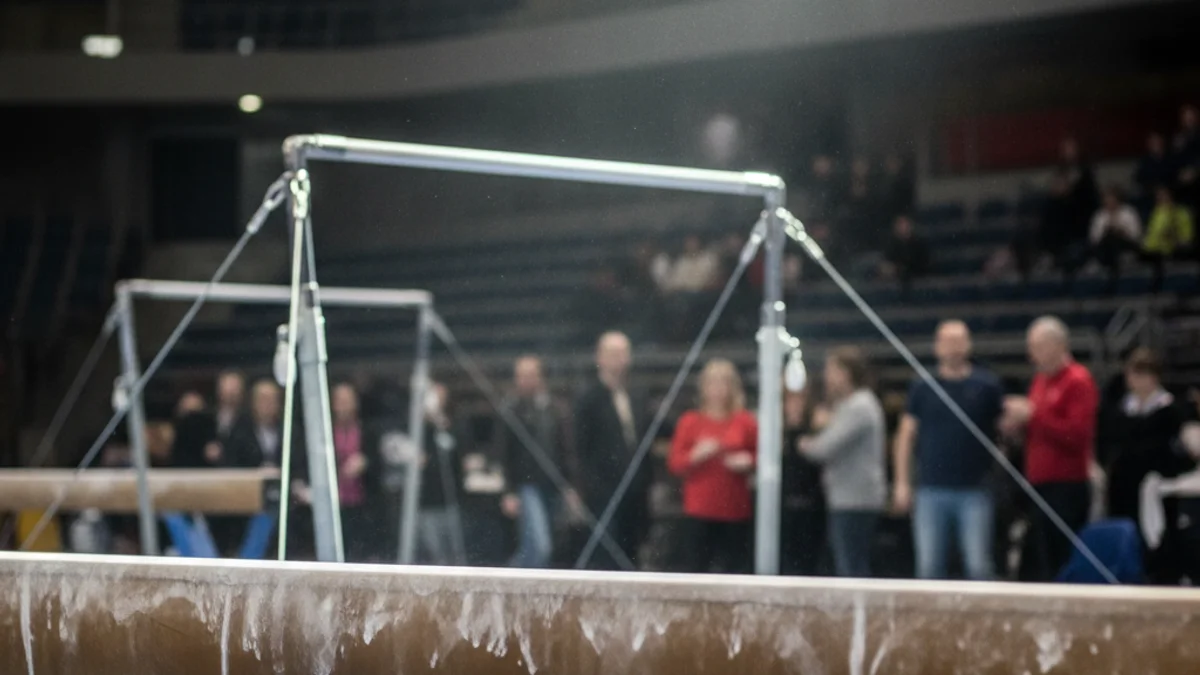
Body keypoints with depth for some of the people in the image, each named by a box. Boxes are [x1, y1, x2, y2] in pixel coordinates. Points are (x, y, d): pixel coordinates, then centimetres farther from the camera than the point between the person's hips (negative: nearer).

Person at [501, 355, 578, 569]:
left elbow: (566, 452, 16)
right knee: (540, 546, -18)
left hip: (551, 487, 6)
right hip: (526, 485, -6)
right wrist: (508, 493, -11)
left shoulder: (554, 411, 13)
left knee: (531, 548, 8)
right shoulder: (510, 411, -2)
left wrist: (570, 487, 7)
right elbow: (502, 454, -5)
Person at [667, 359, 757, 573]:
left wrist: (748, 462, -8)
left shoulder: (746, 421, 8)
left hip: (735, 510, 0)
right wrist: (696, 455, -11)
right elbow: (674, 463, 6)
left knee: (737, 567, -6)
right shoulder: (690, 421, 8)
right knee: (697, 565, -5)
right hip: (699, 509, 0)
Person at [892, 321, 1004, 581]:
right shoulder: (922, 388, 8)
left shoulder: (987, 385, 5)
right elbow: (906, 436, 10)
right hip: (931, 492, 2)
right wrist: (902, 483, 5)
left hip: (974, 492, -1)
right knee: (929, 567, 3)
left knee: (978, 568, -5)